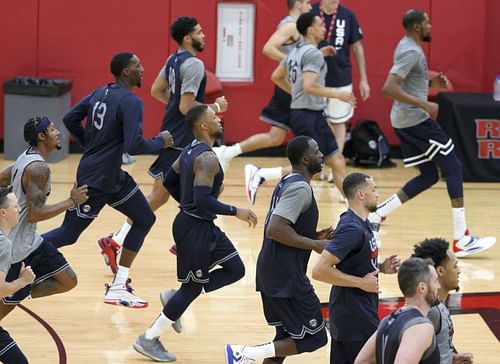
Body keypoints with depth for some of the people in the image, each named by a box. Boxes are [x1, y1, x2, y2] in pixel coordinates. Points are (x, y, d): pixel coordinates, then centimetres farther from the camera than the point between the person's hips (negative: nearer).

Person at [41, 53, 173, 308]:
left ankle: (118, 287, 9)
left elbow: (70, 119, 12)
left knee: (145, 219, 10)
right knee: (68, 234, 0)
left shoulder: (99, 93, 8)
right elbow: (135, 145, -26)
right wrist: (161, 141, -9)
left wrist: (89, 144, 21)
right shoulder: (130, 102, -19)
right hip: (96, 180, -10)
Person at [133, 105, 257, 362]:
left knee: (235, 269, 13)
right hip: (195, 229, -10)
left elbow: (169, 181, 19)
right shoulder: (207, 158, -22)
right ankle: (149, 340, 10)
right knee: (192, 287, 0)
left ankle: (175, 299, 16)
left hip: (203, 226, 10)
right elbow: (203, 201, -30)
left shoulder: (191, 151, 7)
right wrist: (235, 212, -21)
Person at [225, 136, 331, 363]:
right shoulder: (300, 188, -16)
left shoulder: (288, 183, 15)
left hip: (273, 274, 10)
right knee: (314, 338, -4)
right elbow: (276, 229, -26)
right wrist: (314, 245, -18)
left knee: (286, 337, 17)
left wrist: (314, 237, 13)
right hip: (287, 277, -10)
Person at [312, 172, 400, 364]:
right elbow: (320, 270, -26)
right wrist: (361, 282, -21)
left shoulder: (360, 224, 10)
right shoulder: (352, 229, -20)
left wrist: (381, 268, 6)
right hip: (355, 317, -10)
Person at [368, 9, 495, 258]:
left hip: (403, 121, 10)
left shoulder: (407, 47, 14)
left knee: (429, 176, 15)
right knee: (454, 169, -5)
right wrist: (424, 104, -27)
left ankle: (376, 215, 10)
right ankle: (461, 239, -7)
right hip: (416, 120, -10)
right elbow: (389, 88, -28)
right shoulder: (411, 52, -18)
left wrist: (431, 83, 12)